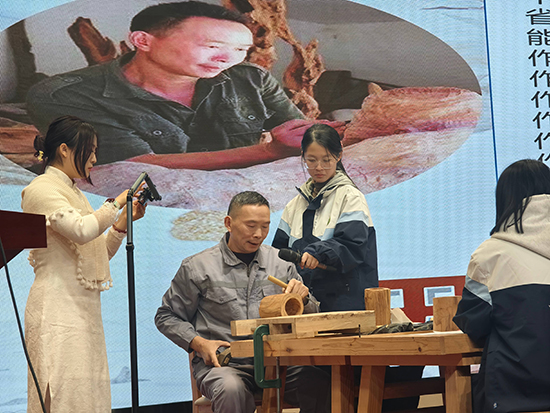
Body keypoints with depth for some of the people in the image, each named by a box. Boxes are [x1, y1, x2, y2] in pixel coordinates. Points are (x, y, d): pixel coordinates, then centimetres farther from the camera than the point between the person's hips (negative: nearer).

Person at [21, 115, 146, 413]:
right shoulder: (42, 188, -5)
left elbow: (99, 252, 23)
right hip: (57, 305, -9)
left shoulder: (72, 192, 23)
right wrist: (117, 202, -8)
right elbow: (81, 230, -20)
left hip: (84, 307, 9)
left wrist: (123, 221, 9)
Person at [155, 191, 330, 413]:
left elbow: (313, 317, 18)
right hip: (222, 362, -3)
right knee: (231, 390, -39)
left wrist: (303, 299, -6)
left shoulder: (281, 263, 13)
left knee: (322, 386, -26)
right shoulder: (198, 267, 5)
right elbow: (167, 316, 12)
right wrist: (198, 343, -5)